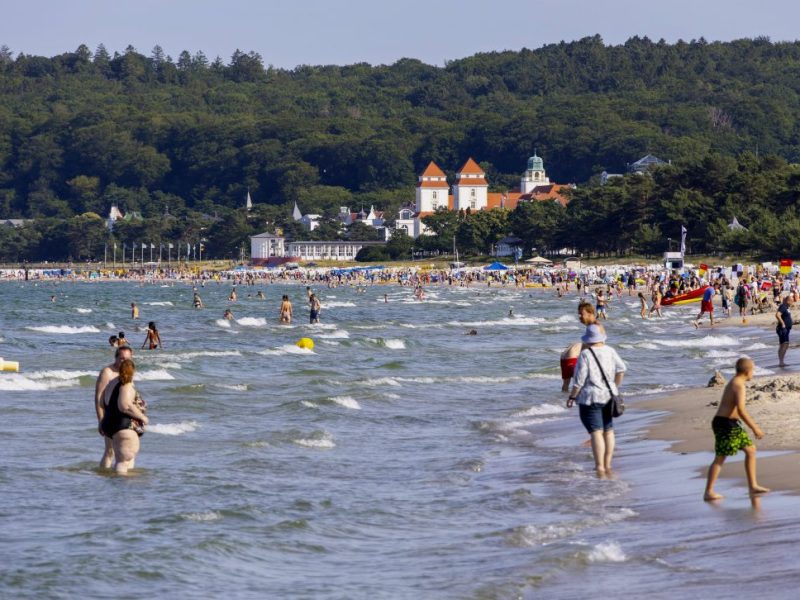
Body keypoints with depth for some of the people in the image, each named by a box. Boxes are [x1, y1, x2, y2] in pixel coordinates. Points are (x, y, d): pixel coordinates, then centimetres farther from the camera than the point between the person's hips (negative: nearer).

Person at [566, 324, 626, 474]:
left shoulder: (585, 355, -13)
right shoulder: (610, 351, 2)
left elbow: (579, 380, -14)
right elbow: (621, 369, -3)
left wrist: (572, 397, -3)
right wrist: (615, 388, 10)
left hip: (591, 398, -6)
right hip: (609, 397, 6)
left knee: (596, 432, -7)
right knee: (608, 431, 16)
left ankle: (600, 467, -11)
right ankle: (607, 464, 22)